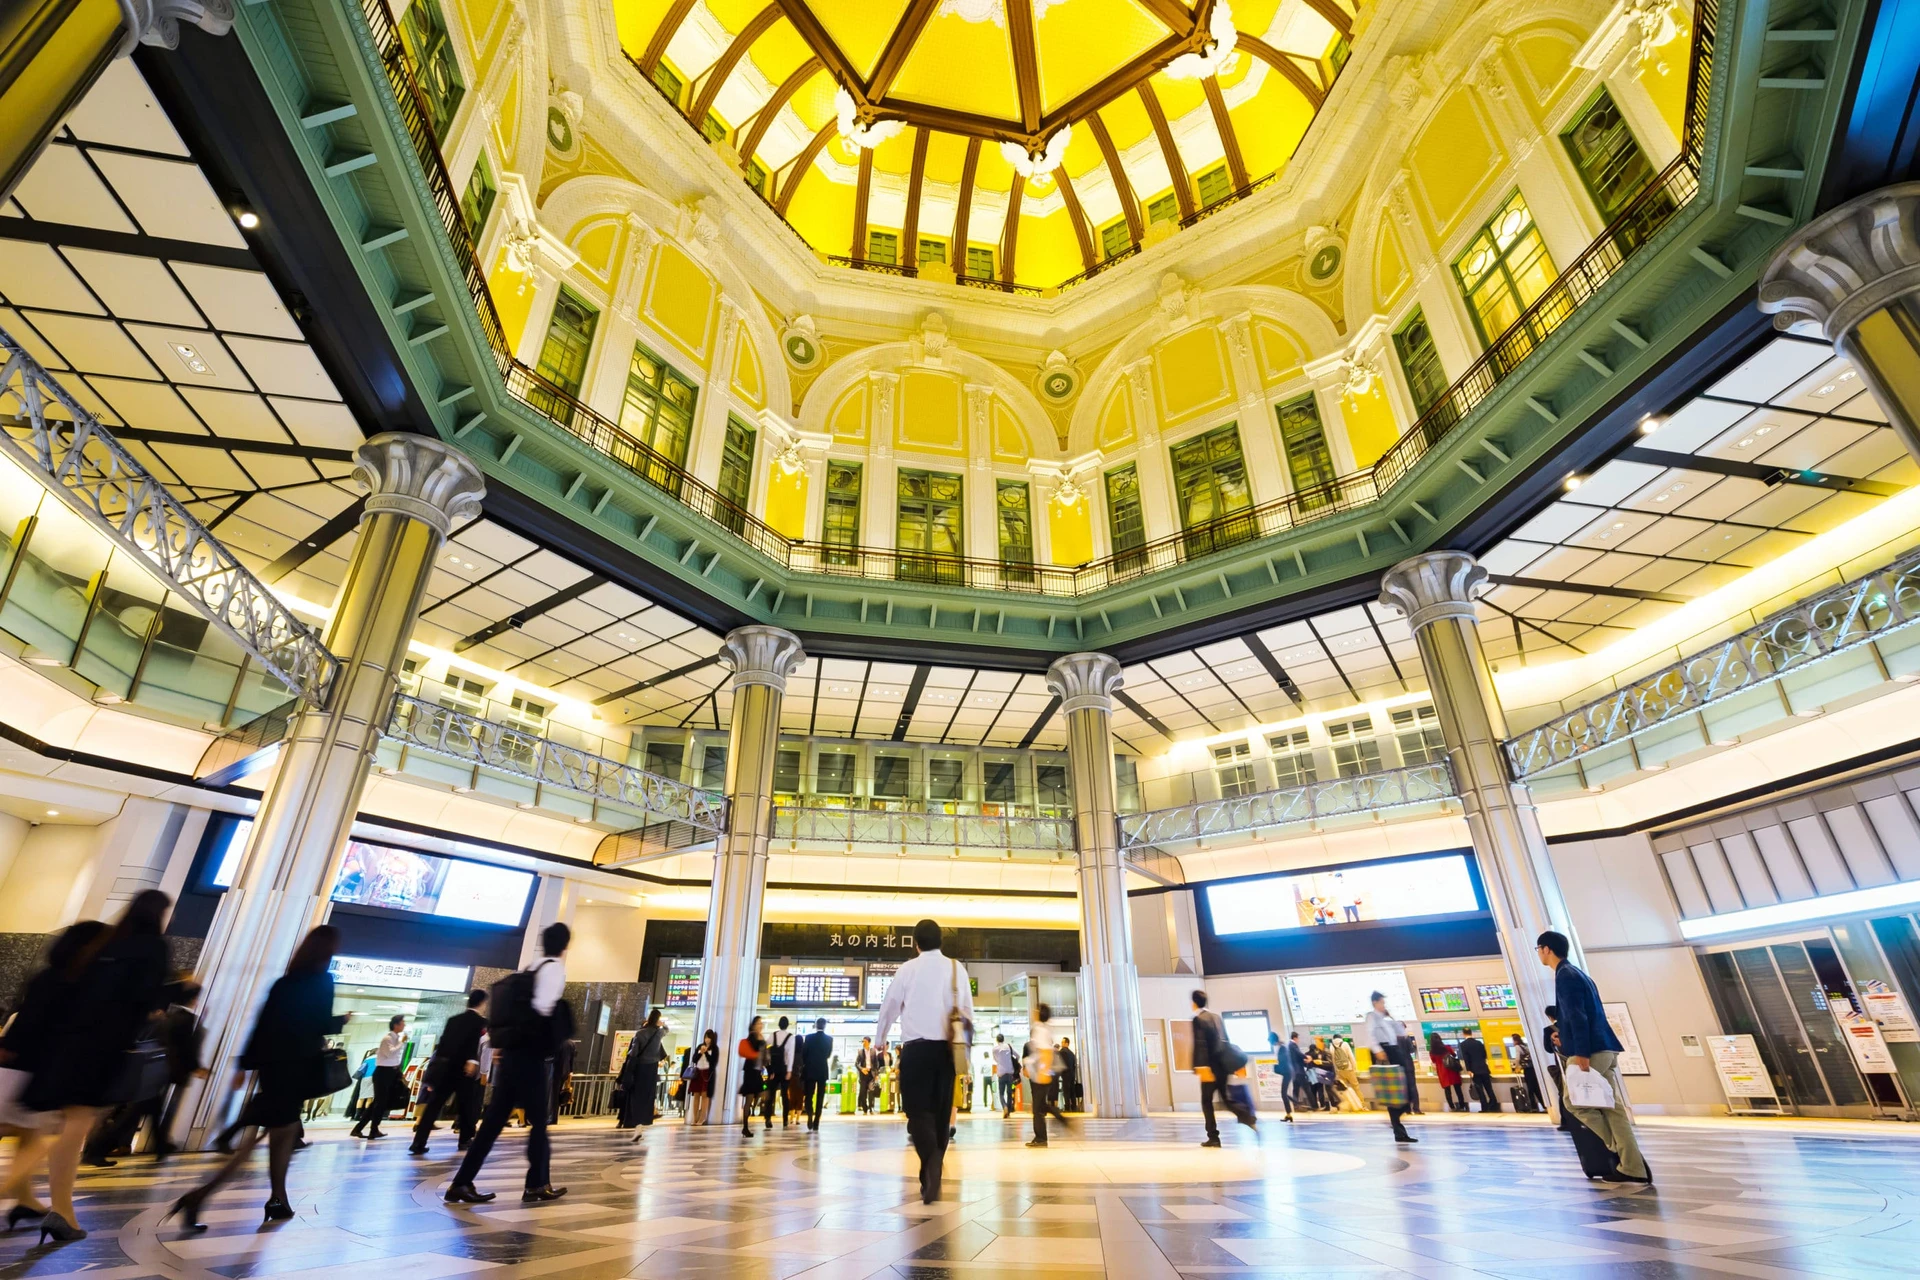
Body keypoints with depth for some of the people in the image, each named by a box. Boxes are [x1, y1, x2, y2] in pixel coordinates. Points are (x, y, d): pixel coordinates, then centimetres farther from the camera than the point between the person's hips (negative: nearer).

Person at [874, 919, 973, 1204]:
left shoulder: (908, 969, -1)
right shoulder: (957, 968, 4)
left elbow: (890, 1006, 9)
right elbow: (968, 1010, 7)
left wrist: (880, 1039, 26)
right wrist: (963, 1040, 20)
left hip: (916, 1048, -2)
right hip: (947, 1048, 3)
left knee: (918, 1111, 0)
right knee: (940, 1113, 14)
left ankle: (931, 1170, -22)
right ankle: (930, 1179, 20)